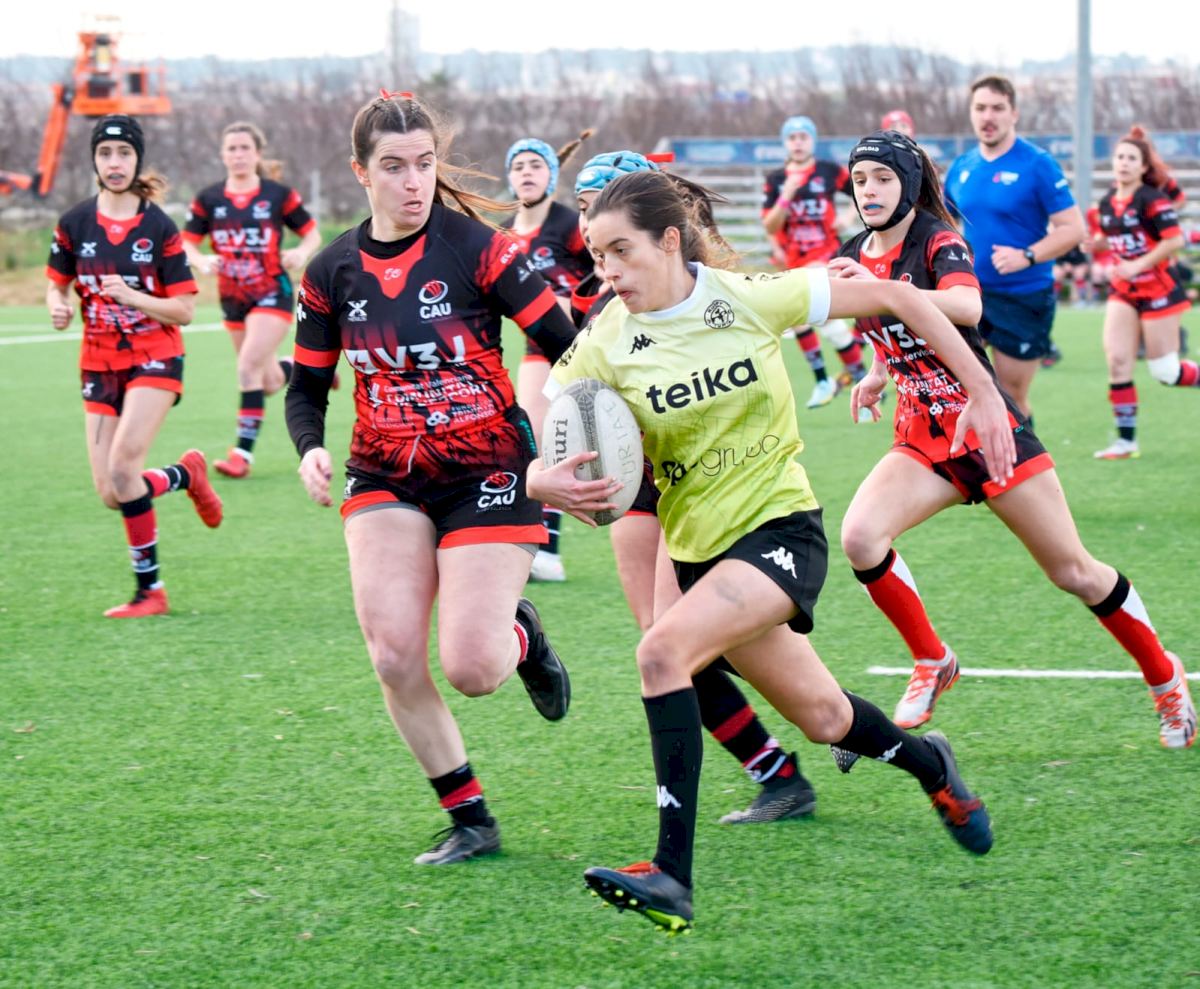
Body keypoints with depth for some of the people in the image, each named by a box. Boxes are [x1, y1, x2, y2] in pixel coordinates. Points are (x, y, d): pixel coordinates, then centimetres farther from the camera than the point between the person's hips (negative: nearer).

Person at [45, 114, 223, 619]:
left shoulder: (159, 227, -8)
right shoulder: (75, 223, 0)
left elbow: (183, 310, -7)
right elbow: (55, 284, 12)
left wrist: (130, 296, -22)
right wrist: (57, 305, -11)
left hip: (154, 358, -4)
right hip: (99, 365, 4)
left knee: (122, 469, -21)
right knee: (110, 494, -2)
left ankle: (149, 589, -6)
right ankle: (185, 474, 29)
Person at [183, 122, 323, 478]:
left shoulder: (279, 195, -6)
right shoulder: (208, 200, 1)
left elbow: (312, 233, 3)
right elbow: (187, 243, 3)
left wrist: (302, 253, -19)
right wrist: (201, 261, -19)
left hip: (272, 294, -4)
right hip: (233, 298, 4)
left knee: (249, 368, -19)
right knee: (270, 382, 13)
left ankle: (243, 452, -14)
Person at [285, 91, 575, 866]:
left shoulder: (477, 248, -12)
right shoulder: (332, 273, 0)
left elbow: (565, 344, -11)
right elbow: (307, 388, 9)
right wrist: (311, 451, -11)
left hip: (488, 473, -4)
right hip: (385, 480, 4)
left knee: (470, 667, -13)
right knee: (394, 657, -12)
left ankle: (522, 637, 26)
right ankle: (470, 820, 7)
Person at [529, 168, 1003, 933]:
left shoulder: (751, 298, -13)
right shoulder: (604, 347, -8)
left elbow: (893, 298, -4)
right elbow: (543, 458, -9)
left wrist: (984, 394, -4)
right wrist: (545, 483, -34)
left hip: (782, 528, -4)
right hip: (700, 547, 4)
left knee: (664, 649, -27)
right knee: (823, 719, 15)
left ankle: (673, 876, -25)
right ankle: (930, 764, 50)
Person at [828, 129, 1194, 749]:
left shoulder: (936, 240, -13)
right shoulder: (853, 260, 5)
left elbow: (967, 307, -36)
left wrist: (875, 288, -45)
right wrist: (879, 375, 10)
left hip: (988, 426, -5)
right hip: (921, 441, 5)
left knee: (1074, 572, 1)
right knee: (860, 536, -23)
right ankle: (932, 663, -3)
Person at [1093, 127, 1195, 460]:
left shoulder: (1152, 199, -15)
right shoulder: (1107, 202, 6)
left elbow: (1174, 240, -22)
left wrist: (1138, 265, -23)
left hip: (1158, 290, -6)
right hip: (1123, 292, 6)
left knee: (1165, 372, -3)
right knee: (1117, 360, -6)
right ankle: (1126, 439, -1)